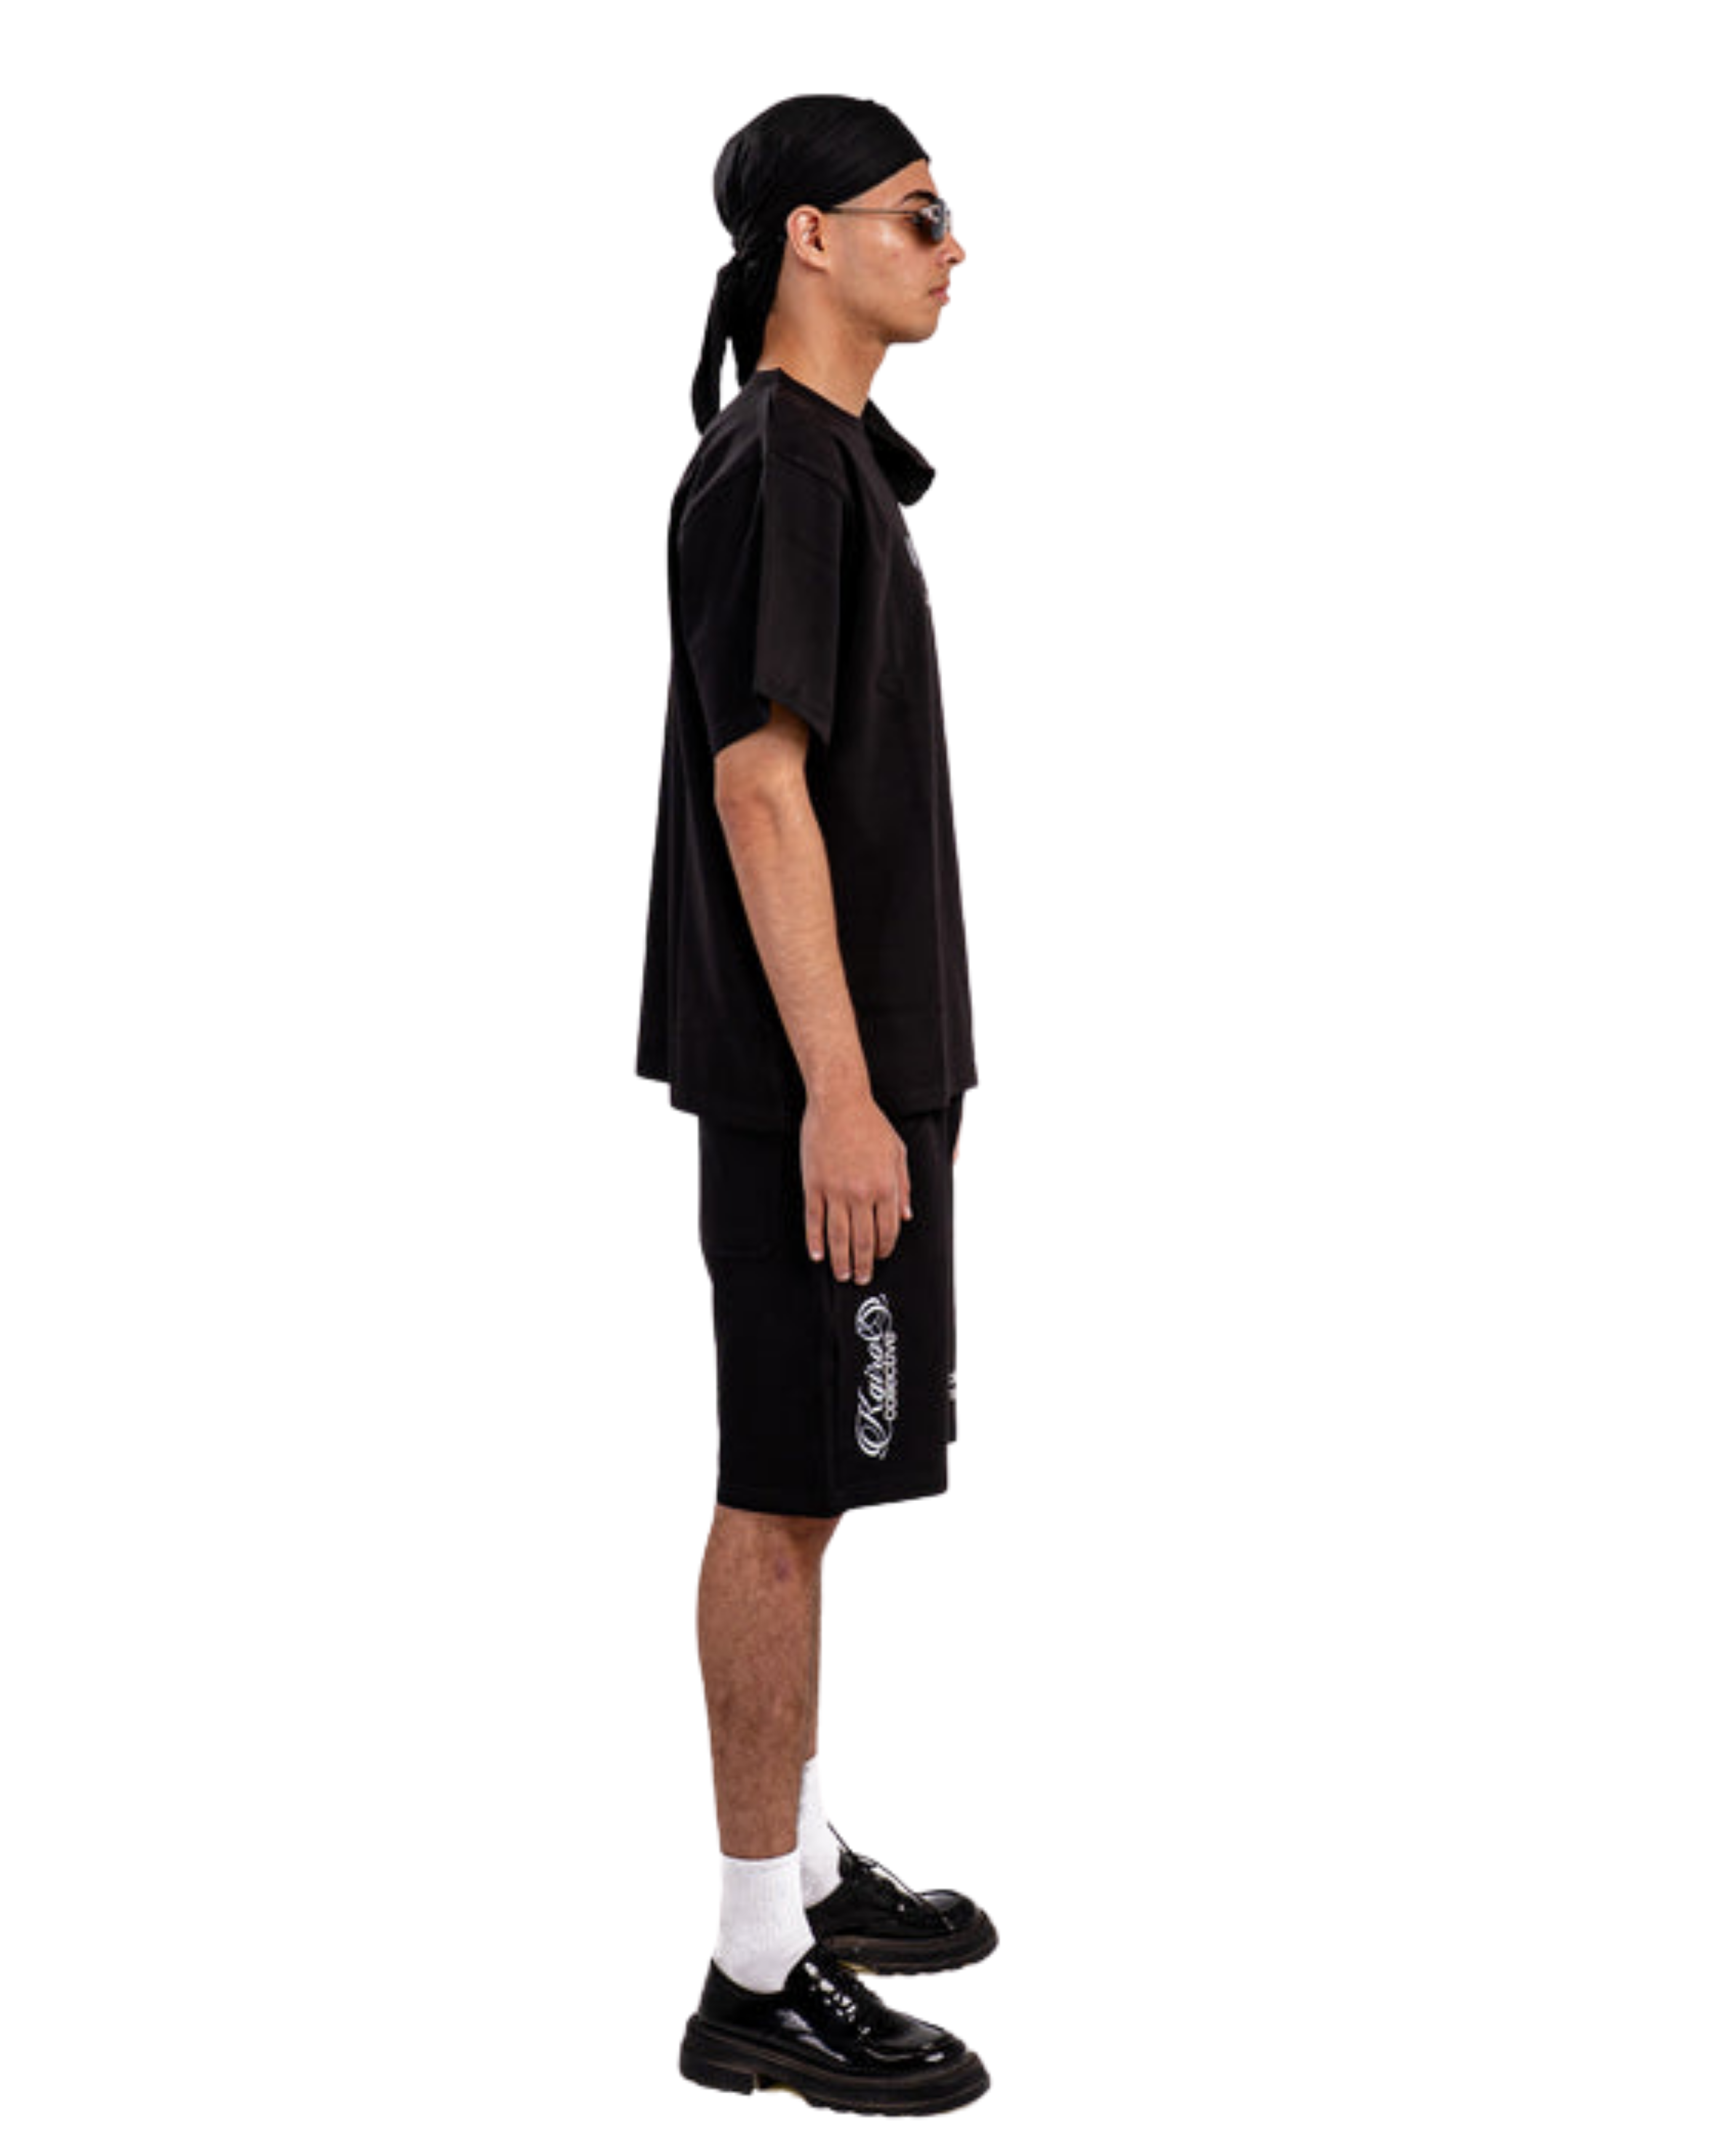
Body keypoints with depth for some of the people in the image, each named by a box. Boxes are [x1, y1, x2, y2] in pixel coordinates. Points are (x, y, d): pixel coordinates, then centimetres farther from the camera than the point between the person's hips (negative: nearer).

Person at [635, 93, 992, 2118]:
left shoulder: (822, 458, 17)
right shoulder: (778, 466, -15)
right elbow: (759, 785, -21)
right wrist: (840, 1091, -24)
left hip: (852, 1053, 10)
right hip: (814, 1072, -10)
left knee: (809, 1477, 16)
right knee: (789, 1489, -5)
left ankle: (805, 1865, 29)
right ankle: (763, 1973, 4)